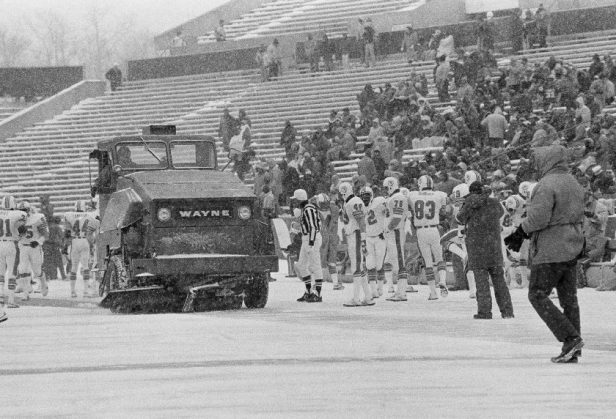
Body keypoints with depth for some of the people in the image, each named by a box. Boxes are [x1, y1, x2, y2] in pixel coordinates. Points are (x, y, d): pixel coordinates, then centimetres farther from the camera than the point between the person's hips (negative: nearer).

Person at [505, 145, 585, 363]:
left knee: (538, 295, -2)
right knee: (568, 297, 11)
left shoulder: (546, 185, -16)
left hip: (550, 250, -9)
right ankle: (571, 351, 11)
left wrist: (520, 233, -7)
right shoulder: (574, 184, 12)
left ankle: (571, 338, -13)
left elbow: (538, 218, -22)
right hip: (572, 249, 9)